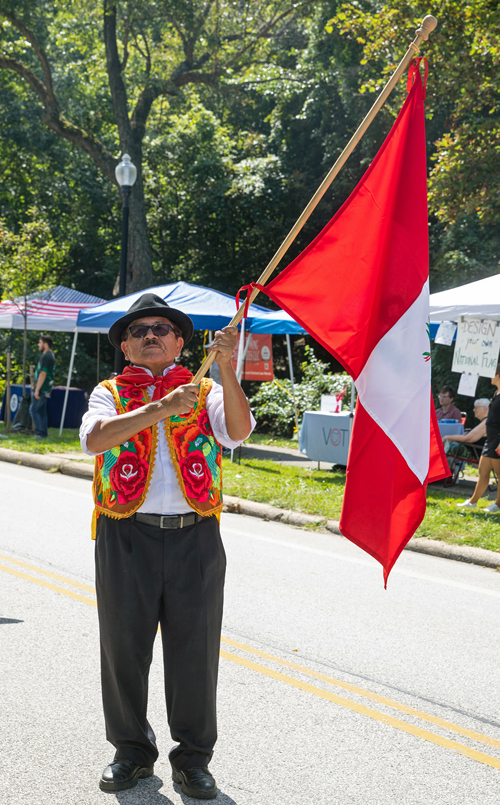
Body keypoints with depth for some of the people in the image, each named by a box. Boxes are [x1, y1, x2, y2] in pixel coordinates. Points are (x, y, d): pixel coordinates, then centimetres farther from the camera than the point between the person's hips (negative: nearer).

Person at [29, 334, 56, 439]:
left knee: (34, 409, -7)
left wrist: (37, 390, -21)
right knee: (42, 411, 12)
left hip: (42, 389, -10)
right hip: (46, 389, 10)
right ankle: (44, 433, 12)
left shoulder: (46, 357, -17)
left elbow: (43, 374, -22)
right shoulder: (51, 355, 16)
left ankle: (40, 432, -9)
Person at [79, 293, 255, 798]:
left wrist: (226, 370, -22)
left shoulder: (205, 393, 11)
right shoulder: (110, 393, 9)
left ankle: (193, 757, 18)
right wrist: (160, 409, -22)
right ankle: (132, 751, 25)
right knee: (124, 647, 8)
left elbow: (238, 431, -9)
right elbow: (94, 438, -12)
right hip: (126, 536, 0)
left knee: (195, 650, 3)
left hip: (194, 536, 0)